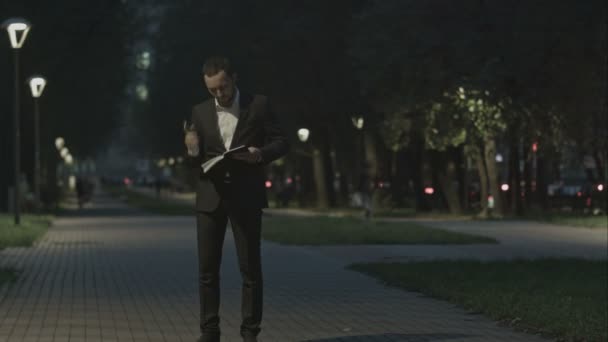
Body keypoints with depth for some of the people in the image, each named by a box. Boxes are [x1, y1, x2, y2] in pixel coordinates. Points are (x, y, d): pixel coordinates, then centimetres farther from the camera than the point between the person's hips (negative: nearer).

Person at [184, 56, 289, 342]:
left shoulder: (259, 105, 1)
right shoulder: (200, 112, 8)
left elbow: (281, 143, 1)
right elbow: (193, 162, 10)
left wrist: (261, 154, -20)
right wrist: (192, 151, -13)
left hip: (246, 197, -2)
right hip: (210, 197, 3)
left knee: (250, 268, -1)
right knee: (207, 269, 2)